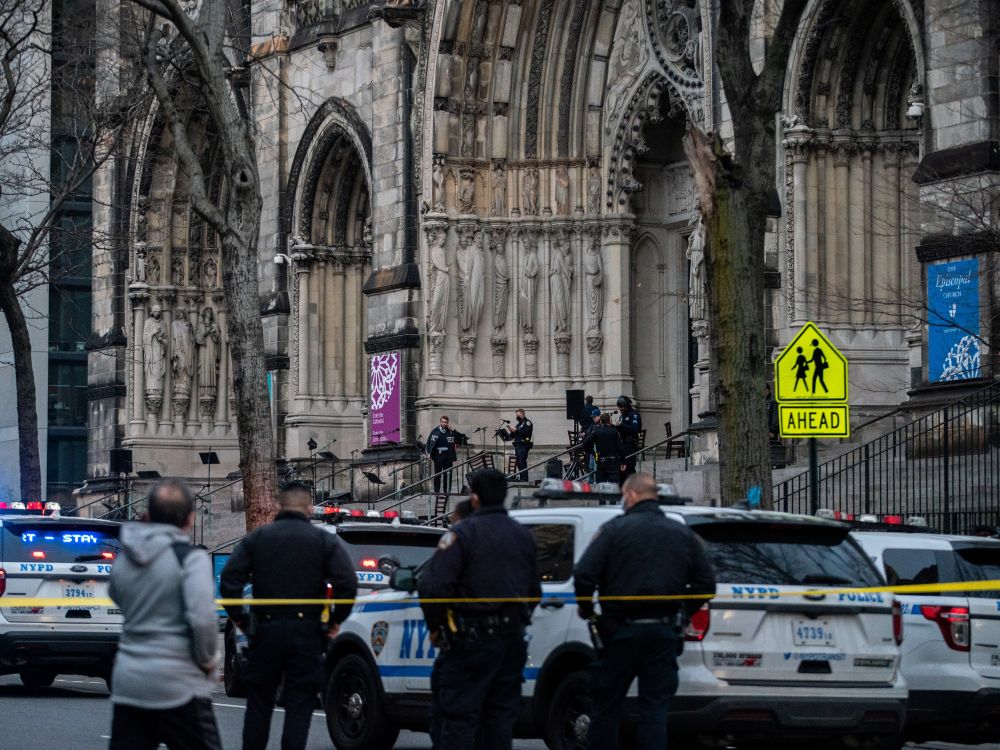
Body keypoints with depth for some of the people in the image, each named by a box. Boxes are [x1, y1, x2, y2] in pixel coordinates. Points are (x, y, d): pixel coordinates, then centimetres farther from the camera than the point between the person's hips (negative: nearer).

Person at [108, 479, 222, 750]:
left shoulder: (122, 561, 8)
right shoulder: (191, 558, -11)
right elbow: (202, 618, -20)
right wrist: (206, 660, -5)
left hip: (128, 681, 6)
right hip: (178, 684, -5)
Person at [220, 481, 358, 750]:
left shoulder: (257, 538, 5)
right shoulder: (324, 540, 1)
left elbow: (229, 579, -3)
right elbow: (348, 583, -10)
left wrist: (239, 618, 6)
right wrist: (336, 620, 2)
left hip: (265, 629, 2)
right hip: (307, 633, -1)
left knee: (259, 702, 13)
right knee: (299, 706, 1)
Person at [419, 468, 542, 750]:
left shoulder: (463, 534, -11)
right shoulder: (523, 536, 12)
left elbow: (433, 586, -19)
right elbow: (535, 591, 19)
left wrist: (435, 626, -6)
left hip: (472, 640, -6)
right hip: (513, 638, 7)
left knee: (457, 716, -4)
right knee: (501, 715, 13)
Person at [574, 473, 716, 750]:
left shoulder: (615, 529, -5)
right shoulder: (683, 534, 8)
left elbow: (584, 575, -13)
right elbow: (706, 582, 8)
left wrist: (585, 609, 4)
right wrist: (685, 610, 22)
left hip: (622, 631, -3)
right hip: (664, 631, 3)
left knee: (605, 706, 7)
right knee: (655, 708, 4)